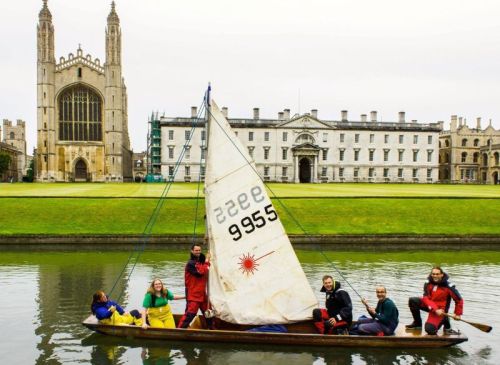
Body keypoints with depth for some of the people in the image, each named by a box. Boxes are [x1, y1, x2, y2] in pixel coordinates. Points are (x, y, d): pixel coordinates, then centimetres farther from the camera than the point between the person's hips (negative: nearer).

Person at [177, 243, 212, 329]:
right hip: (193, 294, -8)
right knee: (190, 313, -16)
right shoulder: (190, 263, -11)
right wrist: (206, 261, -15)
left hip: (202, 293, 8)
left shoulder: (201, 261, 15)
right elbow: (201, 272, -23)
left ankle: (211, 328, 29)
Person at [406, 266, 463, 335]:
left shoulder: (448, 286, -19)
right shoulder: (428, 283, -10)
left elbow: (459, 300, -9)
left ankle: (444, 320, 8)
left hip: (440, 309, -5)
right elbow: (426, 298, -16)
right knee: (412, 300, -17)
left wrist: (457, 314, -5)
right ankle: (417, 323, 1)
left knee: (430, 330, -21)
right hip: (429, 305, 5)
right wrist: (435, 309, -29)